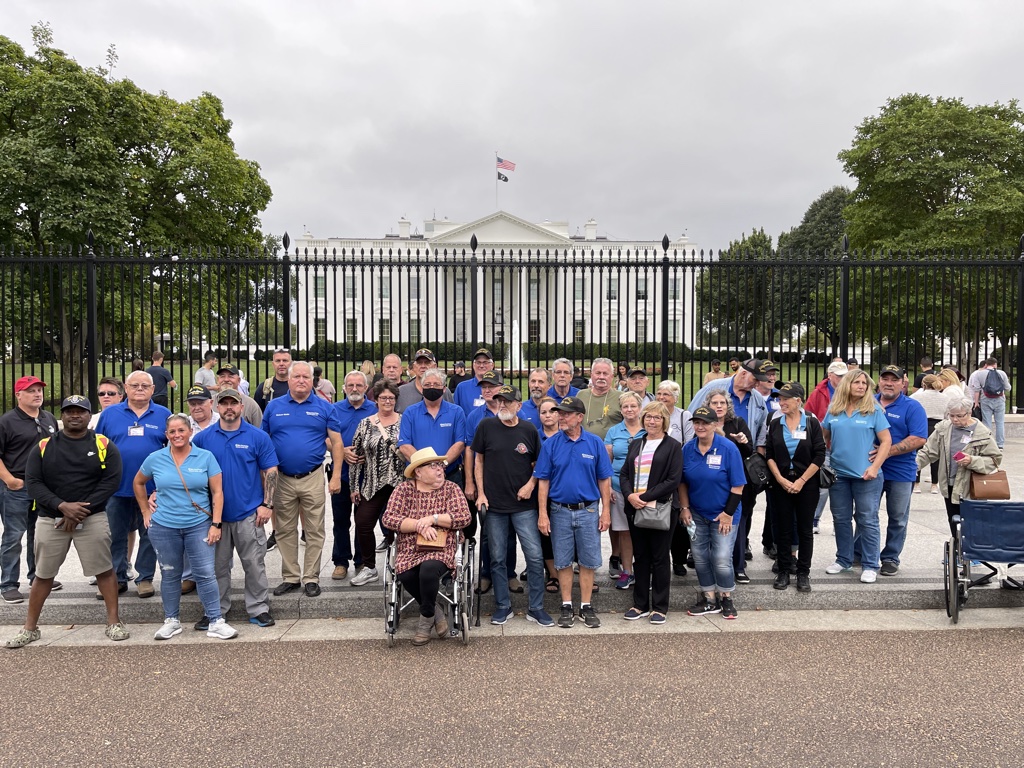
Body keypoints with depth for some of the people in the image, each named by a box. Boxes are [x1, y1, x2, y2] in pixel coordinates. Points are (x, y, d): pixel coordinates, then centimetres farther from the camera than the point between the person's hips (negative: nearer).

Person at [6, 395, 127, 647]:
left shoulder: (104, 445, 1)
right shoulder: (43, 447, 5)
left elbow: (111, 480, -6)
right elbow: (32, 483, -2)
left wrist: (82, 510, -14)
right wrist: (62, 506, -17)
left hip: (92, 519, -2)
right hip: (50, 520, 2)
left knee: (104, 570, -2)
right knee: (43, 574, 10)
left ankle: (114, 623, 8)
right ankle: (30, 628, 24)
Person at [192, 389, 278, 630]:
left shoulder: (258, 436, -2)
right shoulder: (203, 438, 3)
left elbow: (270, 471, -1)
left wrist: (267, 504, -7)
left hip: (249, 514, -2)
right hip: (214, 514, 2)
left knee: (254, 564, 5)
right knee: (217, 566, 12)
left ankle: (259, 609, 17)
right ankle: (216, 611, 25)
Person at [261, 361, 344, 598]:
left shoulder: (324, 407, 2)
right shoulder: (273, 407, 5)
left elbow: (336, 442, 1)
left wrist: (336, 476, -5)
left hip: (313, 478, -1)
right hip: (282, 479, 2)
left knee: (314, 531, 3)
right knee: (285, 531, 10)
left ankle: (311, 578, 14)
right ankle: (290, 577, 22)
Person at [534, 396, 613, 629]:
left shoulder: (595, 443, -2)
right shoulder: (550, 444, -2)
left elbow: (604, 479, 2)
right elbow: (543, 481, -2)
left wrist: (606, 511, -2)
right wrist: (542, 513, -6)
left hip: (588, 510, 0)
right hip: (560, 511, 0)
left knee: (588, 561, 6)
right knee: (563, 561, 8)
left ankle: (586, 606, 19)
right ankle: (566, 606, 20)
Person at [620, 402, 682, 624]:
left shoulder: (673, 446, -3)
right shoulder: (635, 445, 14)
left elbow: (673, 480, -12)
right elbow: (624, 474, 11)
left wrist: (646, 497, -16)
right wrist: (630, 495, -9)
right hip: (635, 508, 5)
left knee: (659, 558, 3)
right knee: (640, 557, 11)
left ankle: (660, 607, 13)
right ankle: (640, 604, 20)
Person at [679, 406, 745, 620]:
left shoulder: (728, 448, -14)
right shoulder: (688, 449, -2)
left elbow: (738, 486, -12)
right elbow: (682, 482, 7)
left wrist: (728, 513, -14)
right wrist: (684, 508, -1)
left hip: (723, 515, -4)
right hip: (697, 514, 4)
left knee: (722, 560, -4)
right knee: (700, 558, 9)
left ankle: (726, 598, 20)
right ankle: (709, 599, 25)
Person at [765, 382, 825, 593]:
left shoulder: (812, 423, -3)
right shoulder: (775, 424, 4)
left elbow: (819, 456, -6)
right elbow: (769, 455, 2)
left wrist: (801, 481, -11)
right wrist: (780, 479, -10)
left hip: (806, 484, -2)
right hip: (781, 483, 2)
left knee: (805, 530, 4)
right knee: (783, 529, 5)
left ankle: (803, 573, 14)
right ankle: (783, 571, 15)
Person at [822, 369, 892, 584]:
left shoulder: (874, 410, -2)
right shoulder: (833, 410, 6)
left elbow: (886, 441, -4)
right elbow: (824, 437, 15)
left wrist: (875, 466, -13)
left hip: (866, 475, -3)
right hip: (838, 473, 3)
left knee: (867, 521, 1)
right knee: (841, 519, 12)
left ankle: (870, 566, 10)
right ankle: (843, 560, 26)